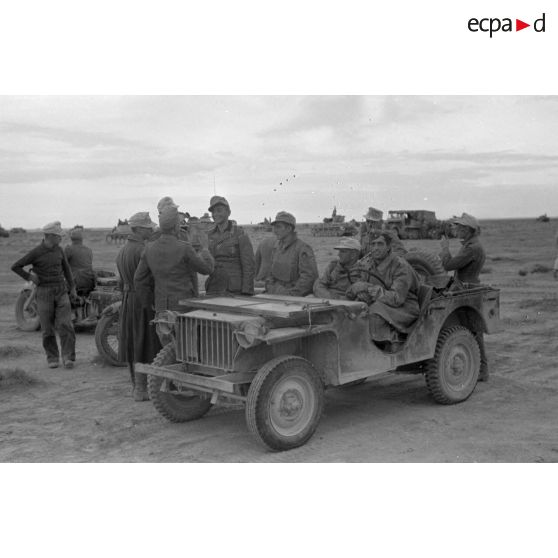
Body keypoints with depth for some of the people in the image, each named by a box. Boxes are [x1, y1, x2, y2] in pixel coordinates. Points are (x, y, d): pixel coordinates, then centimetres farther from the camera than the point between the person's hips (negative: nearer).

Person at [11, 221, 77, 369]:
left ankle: (68, 358, -9)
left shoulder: (58, 249, 5)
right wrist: (30, 277, -10)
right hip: (44, 293, -3)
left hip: (61, 292, 3)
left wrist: (72, 288, 15)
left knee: (64, 325, -11)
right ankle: (52, 358, 17)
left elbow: (66, 268, 17)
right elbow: (15, 267, -4)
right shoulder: (35, 252, -10)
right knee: (48, 329, 2)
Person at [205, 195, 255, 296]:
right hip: (213, 289, 5)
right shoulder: (210, 235, 11)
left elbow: (249, 264, -9)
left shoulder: (240, 234, -5)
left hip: (235, 290, -5)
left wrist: (247, 292, -14)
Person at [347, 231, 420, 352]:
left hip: (404, 307, -6)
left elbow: (397, 298, -29)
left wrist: (368, 288, -31)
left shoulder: (401, 267, -19)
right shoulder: (368, 263, 0)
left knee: (377, 311, -32)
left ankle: (393, 341, -17)